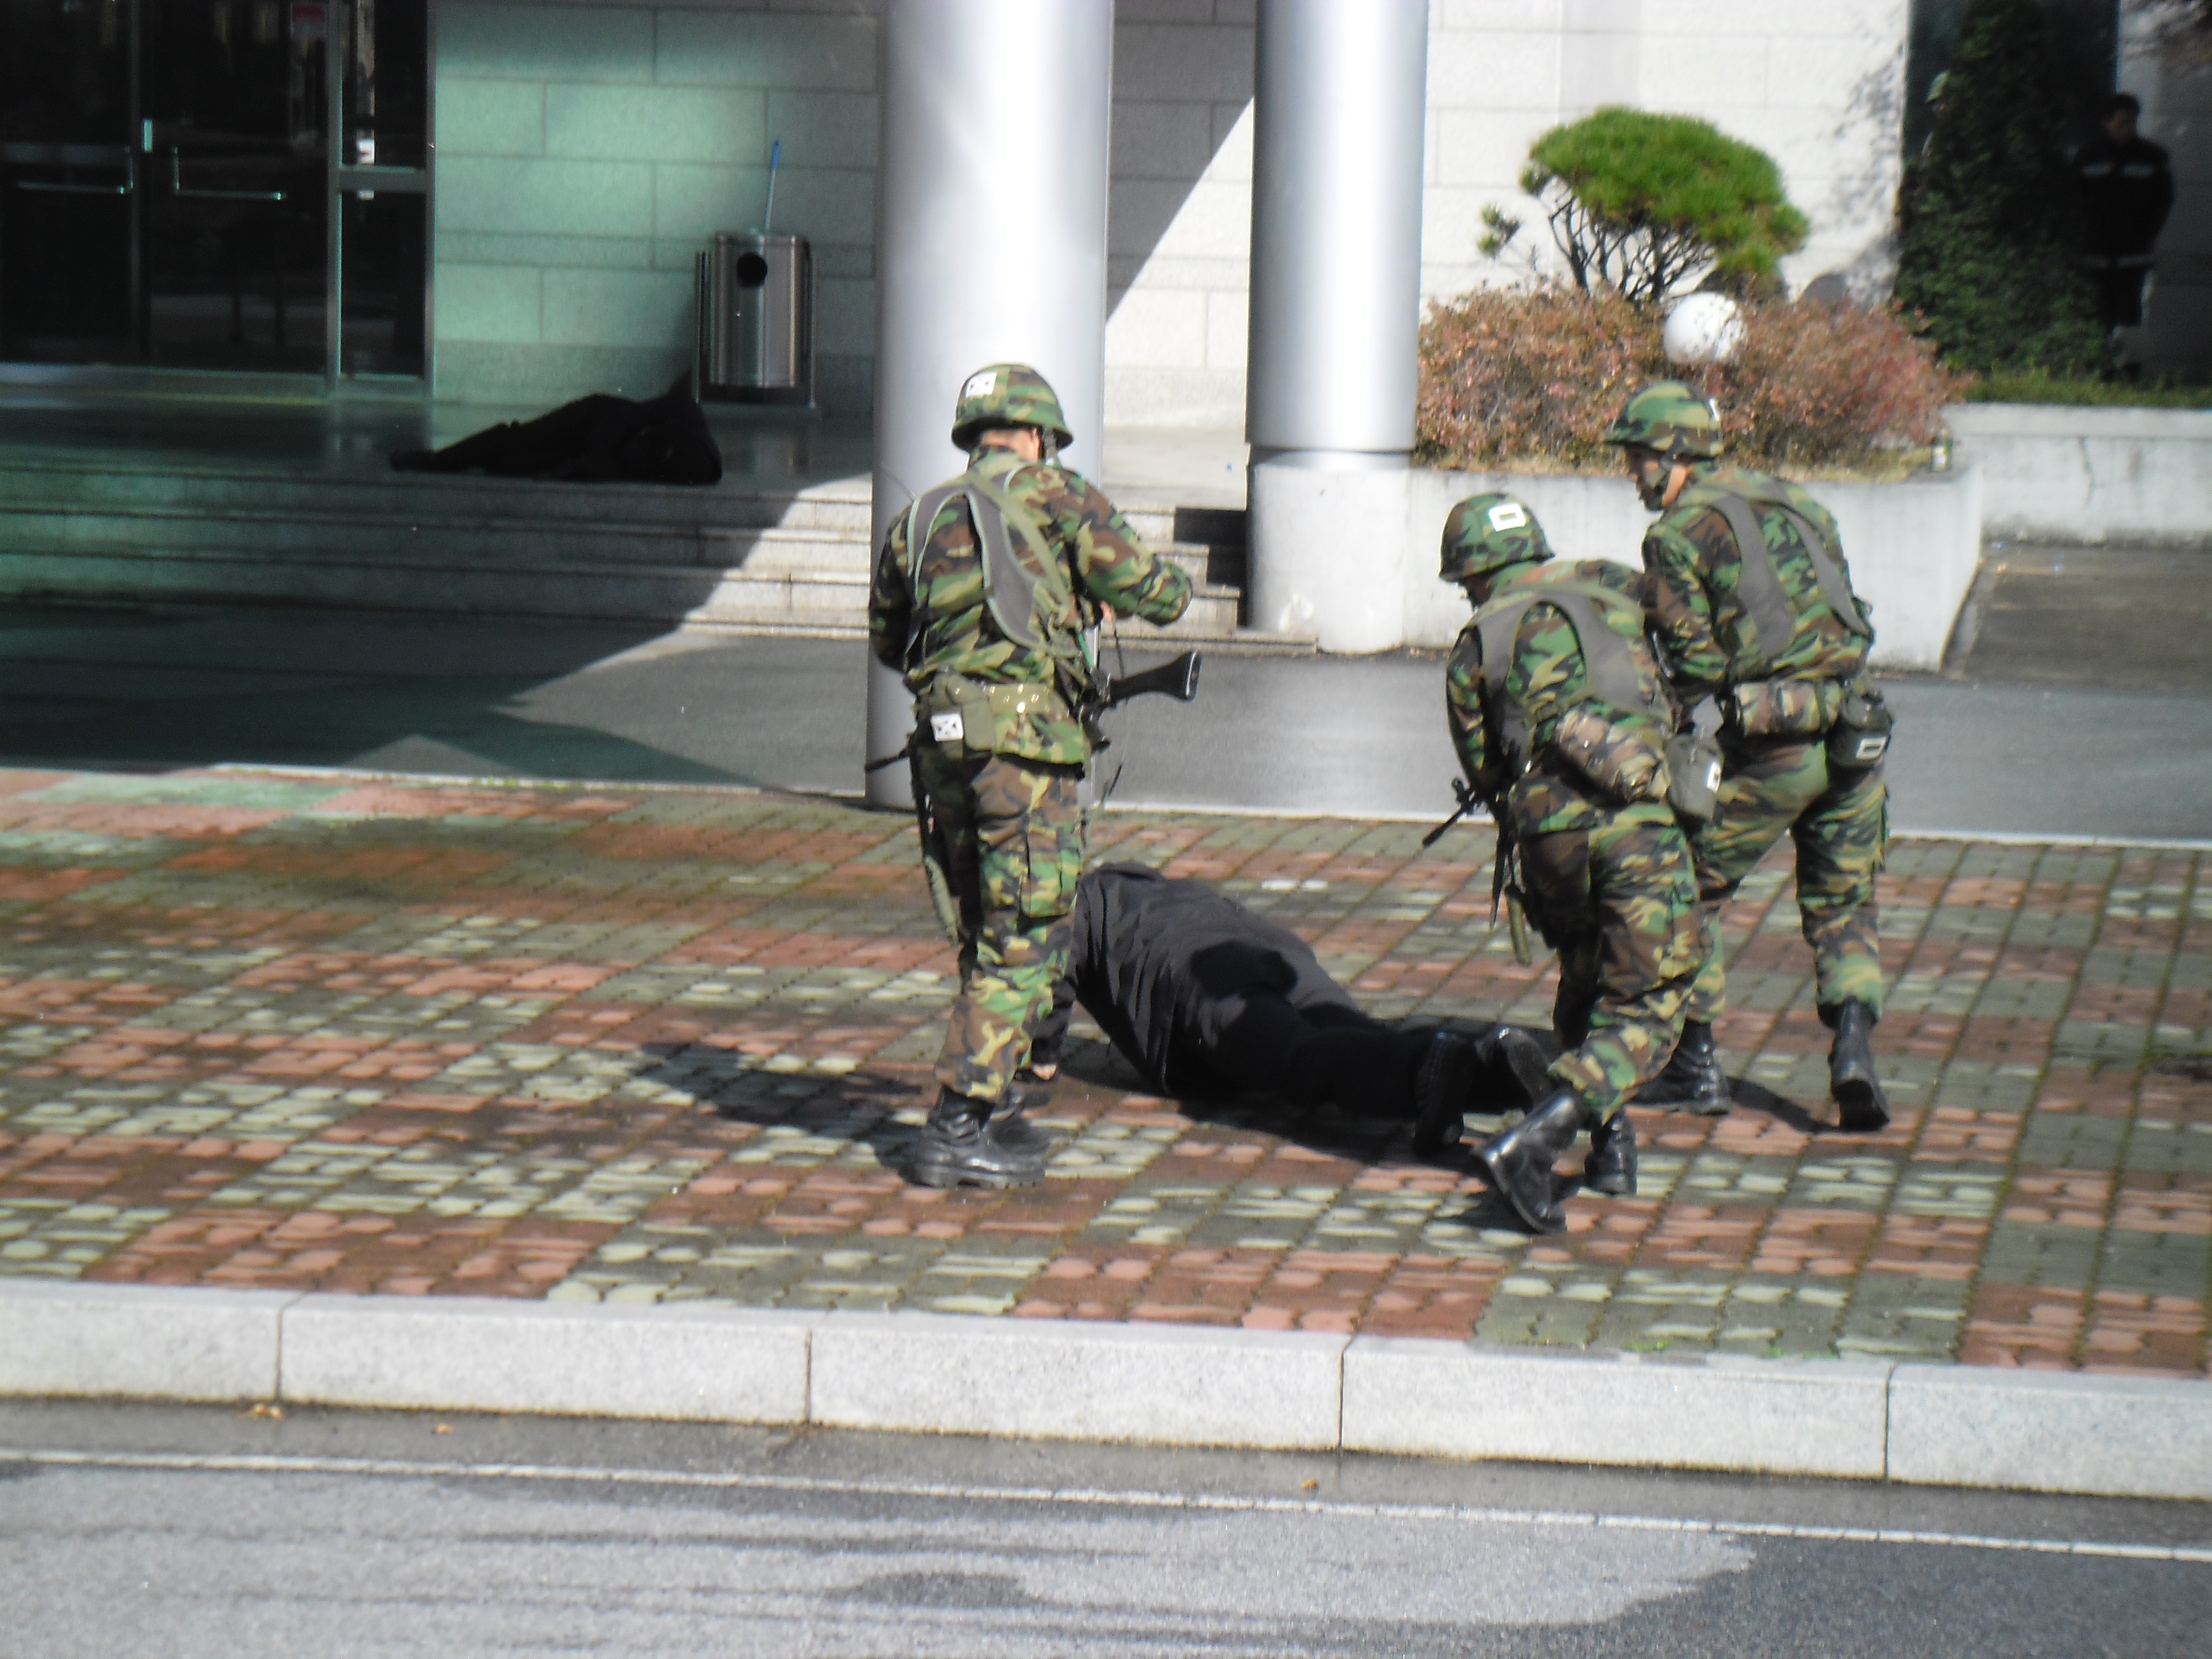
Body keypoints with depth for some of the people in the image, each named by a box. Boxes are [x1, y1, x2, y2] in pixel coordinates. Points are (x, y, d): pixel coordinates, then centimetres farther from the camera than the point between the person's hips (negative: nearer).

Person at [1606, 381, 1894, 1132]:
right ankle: (1853, 1040, -6)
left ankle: (1696, 1063, 14)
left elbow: (1699, 663, -7)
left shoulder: (1678, 534, -3)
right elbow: (1845, 618, 16)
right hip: (1857, 733, 6)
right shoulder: (1796, 504, 17)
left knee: (1689, 891, 13)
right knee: (1843, 908, 16)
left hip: (1774, 743, -5)